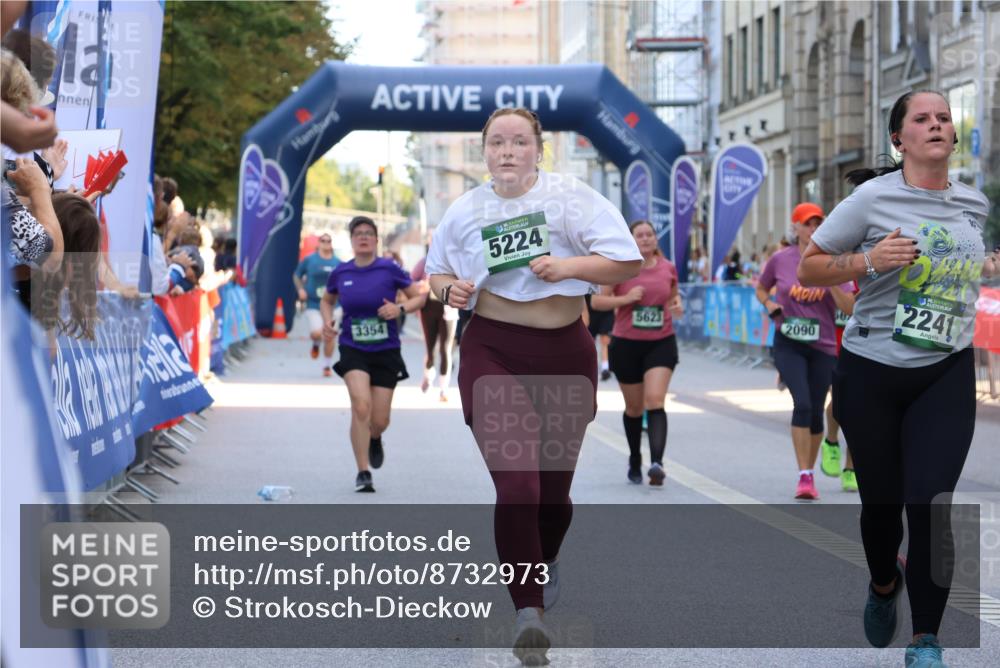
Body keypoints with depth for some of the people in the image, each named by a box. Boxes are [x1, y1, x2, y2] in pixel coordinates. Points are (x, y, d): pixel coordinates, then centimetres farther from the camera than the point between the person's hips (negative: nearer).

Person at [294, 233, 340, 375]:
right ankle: (316, 344, 19)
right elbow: (297, 275, 11)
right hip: (313, 304, -2)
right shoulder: (309, 260, -1)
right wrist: (300, 289, -4)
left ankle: (327, 366, 21)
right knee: (317, 333, -19)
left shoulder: (338, 263, 4)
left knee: (329, 337, 3)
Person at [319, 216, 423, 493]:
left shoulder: (389, 269, -6)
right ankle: (363, 473, -14)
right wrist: (327, 321, -1)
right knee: (361, 405, -22)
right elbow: (327, 300, 19)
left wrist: (400, 308, -19)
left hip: (386, 351, 0)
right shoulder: (340, 272, 1)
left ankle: (374, 439, 44)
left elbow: (417, 297, 1)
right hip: (353, 350, 0)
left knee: (379, 421, 3)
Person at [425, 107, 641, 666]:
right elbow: (437, 272, 20)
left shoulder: (571, 198, -4)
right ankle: (530, 612, -16)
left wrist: (567, 266, -20)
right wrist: (449, 289, -3)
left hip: (565, 351, 1)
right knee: (516, 483, -17)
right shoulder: (465, 211, 5)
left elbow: (629, 263, -7)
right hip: (493, 352, 0)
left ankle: (545, 564, 46)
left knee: (554, 485, 13)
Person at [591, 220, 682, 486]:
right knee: (634, 408, 12)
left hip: (661, 344, 0)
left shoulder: (668, 268, 2)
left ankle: (657, 462, -28)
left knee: (655, 401, -18)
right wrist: (625, 298, -18)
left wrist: (677, 305, -3)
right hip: (626, 344, 0)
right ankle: (634, 461, 34)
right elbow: (597, 301, -2)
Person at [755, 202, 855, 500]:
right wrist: (770, 306, -3)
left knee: (816, 412, 7)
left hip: (823, 346, 2)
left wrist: (830, 280, -19)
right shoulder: (780, 260, -1)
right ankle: (805, 477, -15)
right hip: (789, 344, -1)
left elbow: (849, 308, -6)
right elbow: (761, 289, 17)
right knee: (802, 404, -18)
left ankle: (810, 472, 26)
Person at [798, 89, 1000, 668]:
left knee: (930, 505, -9)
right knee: (882, 501, 10)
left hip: (946, 375, 2)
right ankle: (885, 584, 44)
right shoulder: (874, 198, -8)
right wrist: (869, 260, -19)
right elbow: (808, 269, -5)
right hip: (872, 372, -2)